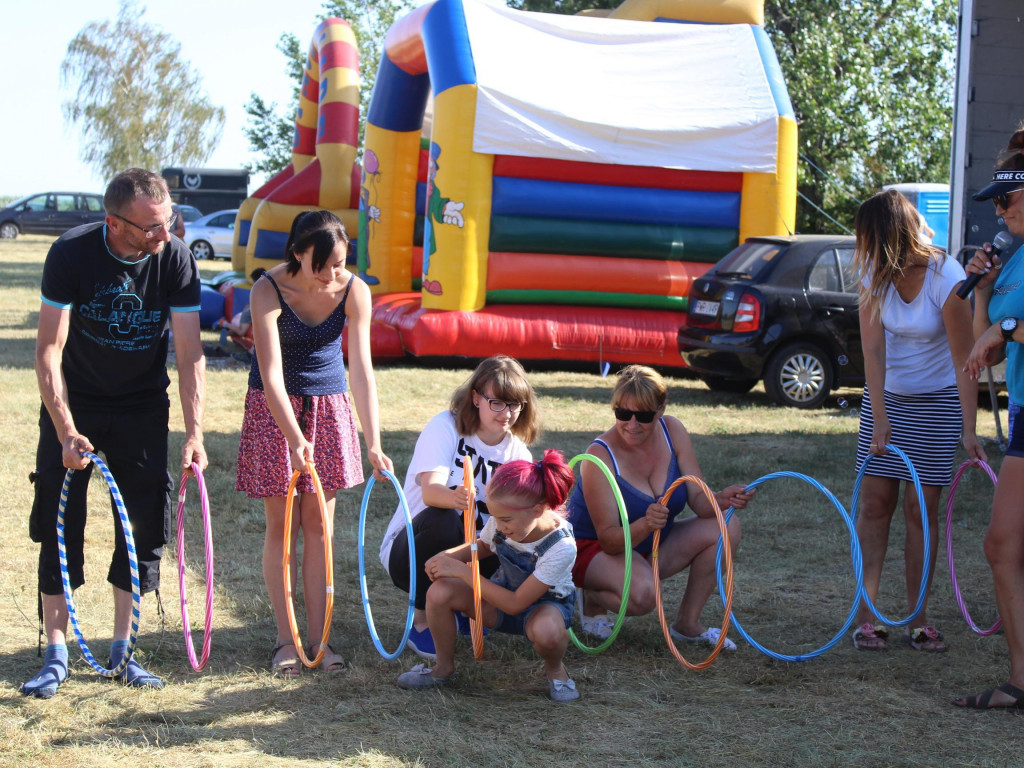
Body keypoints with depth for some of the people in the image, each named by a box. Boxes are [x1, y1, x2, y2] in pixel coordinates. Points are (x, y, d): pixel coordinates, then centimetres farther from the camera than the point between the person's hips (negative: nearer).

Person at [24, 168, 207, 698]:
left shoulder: (175, 259, -17)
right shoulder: (72, 253, -22)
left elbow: (189, 353, -15)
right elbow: (49, 350, -20)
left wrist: (194, 433, -23)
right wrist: (66, 431, -28)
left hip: (142, 407, 2)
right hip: (73, 403, -2)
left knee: (146, 524, -1)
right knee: (59, 523, -3)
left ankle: (122, 650, 11)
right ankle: (56, 656, 5)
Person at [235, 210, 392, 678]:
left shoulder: (353, 291, -16)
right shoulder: (268, 291, -24)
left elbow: (361, 371, -17)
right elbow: (272, 375, -28)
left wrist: (373, 445, -24)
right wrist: (295, 438, -39)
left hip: (328, 406, 2)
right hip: (274, 409, -2)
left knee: (319, 526, 4)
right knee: (281, 526, 1)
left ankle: (318, 639, 8)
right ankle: (286, 640, 8)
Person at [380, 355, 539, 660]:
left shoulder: (516, 450, 1)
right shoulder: (445, 426, -16)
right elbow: (431, 491, -32)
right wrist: (454, 498, -56)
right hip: (409, 551, -5)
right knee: (441, 519, -37)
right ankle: (422, 621, -17)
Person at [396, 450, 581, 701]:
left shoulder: (561, 547, -34)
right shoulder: (502, 522, -19)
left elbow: (516, 604, -30)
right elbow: (482, 546, 8)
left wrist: (462, 570, -30)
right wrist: (447, 556, -16)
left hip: (545, 603, -5)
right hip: (503, 591, 5)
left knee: (546, 630, -44)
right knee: (439, 592, -23)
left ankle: (555, 669, -4)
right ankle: (444, 669, 3)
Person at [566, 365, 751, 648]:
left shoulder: (672, 431, -11)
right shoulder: (600, 456, -26)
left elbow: (698, 498, -11)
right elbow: (610, 540, -27)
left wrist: (722, 500, -34)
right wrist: (645, 525, -47)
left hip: (651, 543, 6)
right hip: (594, 549, -6)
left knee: (726, 526, -14)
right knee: (641, 593, -37)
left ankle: (687, 623, -2)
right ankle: (593, 599, -1)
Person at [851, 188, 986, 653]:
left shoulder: (946, 279, -23)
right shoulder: (874, 275, -11)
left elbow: (964, 360, -21)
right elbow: (873, 348, -15)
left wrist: (969, 429, -23)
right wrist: (879, 418, -21)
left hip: (938, 402, -3)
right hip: (887, 394, 4)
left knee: (921, 507, -2)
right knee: (875, 502, -2)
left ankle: (918, 618, 7)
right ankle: (867, 614, 0)